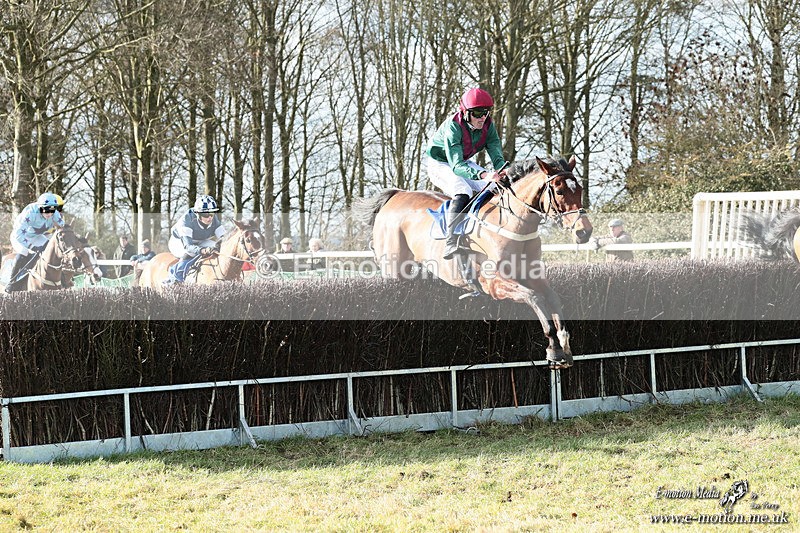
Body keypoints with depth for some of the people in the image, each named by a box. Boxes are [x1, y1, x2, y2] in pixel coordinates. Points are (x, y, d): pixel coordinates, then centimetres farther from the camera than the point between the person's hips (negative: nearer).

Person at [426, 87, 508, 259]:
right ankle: (451, 244, -42)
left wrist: (503, 173, -44)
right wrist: (483, 175, -58)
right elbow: (456, 165, -42)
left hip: (464, 163, 7)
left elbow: (497, 156, -19)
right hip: (439, 164, -7)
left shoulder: (488, 126, -14)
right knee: (463, 192, -34)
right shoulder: (453, 127, -33)